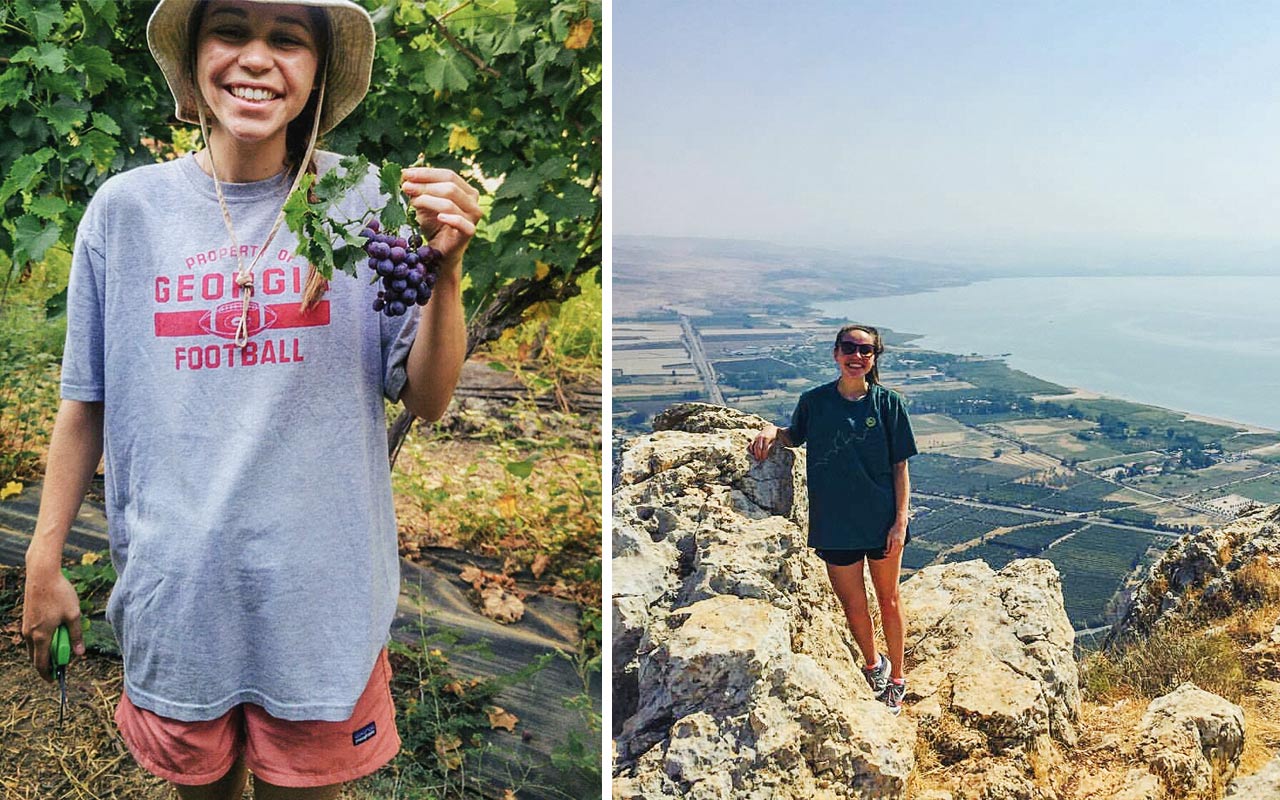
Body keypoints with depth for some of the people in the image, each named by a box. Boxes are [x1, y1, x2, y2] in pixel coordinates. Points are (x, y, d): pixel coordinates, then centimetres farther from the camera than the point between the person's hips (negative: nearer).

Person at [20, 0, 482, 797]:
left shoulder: (363, 203, -6)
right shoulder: (127, 209, -4)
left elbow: (426, 399, -5)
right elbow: (88, 401, 5)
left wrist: (447, 270, -20)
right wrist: (45, 560, 7)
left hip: (323, 587, -1)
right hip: (177, 584, 1)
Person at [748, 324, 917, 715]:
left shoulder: (888, 403, -7)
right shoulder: (814, 401, -4)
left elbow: (900, 466, -4)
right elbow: (794, 437, 15)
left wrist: (901, 521, -9)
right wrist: (771, 430, -7)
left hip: (882, 520, -1)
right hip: (834, 523, 1)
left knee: (888, 599, 14)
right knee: (852, 604, 13)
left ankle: (896, 677, 33)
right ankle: (873, 665, 40)